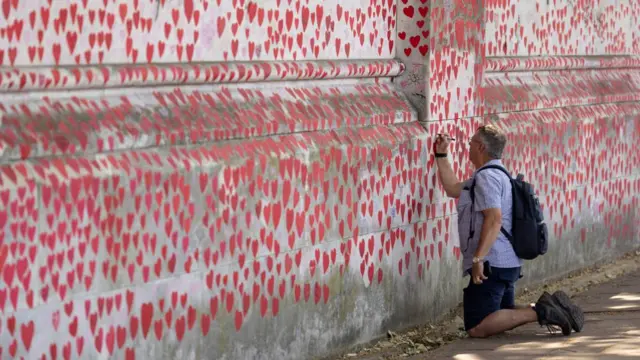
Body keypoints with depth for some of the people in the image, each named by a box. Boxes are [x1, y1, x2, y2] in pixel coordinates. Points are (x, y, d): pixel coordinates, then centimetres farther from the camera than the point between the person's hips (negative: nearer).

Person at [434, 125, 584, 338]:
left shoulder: (486, 177, -12)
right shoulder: (497, 175, 21)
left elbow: (494, 219, -25)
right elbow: (453, 188, 31)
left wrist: (478, 258, -29)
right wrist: (441, 155, 30)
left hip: (492, 265, -10)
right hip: (508, 263, 10)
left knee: (477, 328, -13)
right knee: (502, 316, 20)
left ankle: (539, 312, -19)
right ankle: (547, 308, 1)